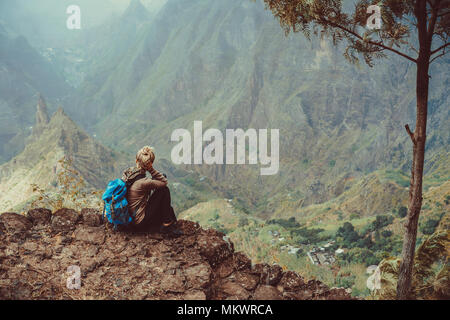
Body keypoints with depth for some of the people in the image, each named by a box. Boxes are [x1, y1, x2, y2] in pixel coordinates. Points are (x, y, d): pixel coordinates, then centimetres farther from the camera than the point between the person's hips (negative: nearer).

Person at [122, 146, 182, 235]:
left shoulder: (127, 172, -4)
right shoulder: (143, 182, -27)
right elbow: (164, 182, -13)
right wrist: (151, 169, -19)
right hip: (140, 221, -9)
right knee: (164, 190, -5)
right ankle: (167, 224, 4)